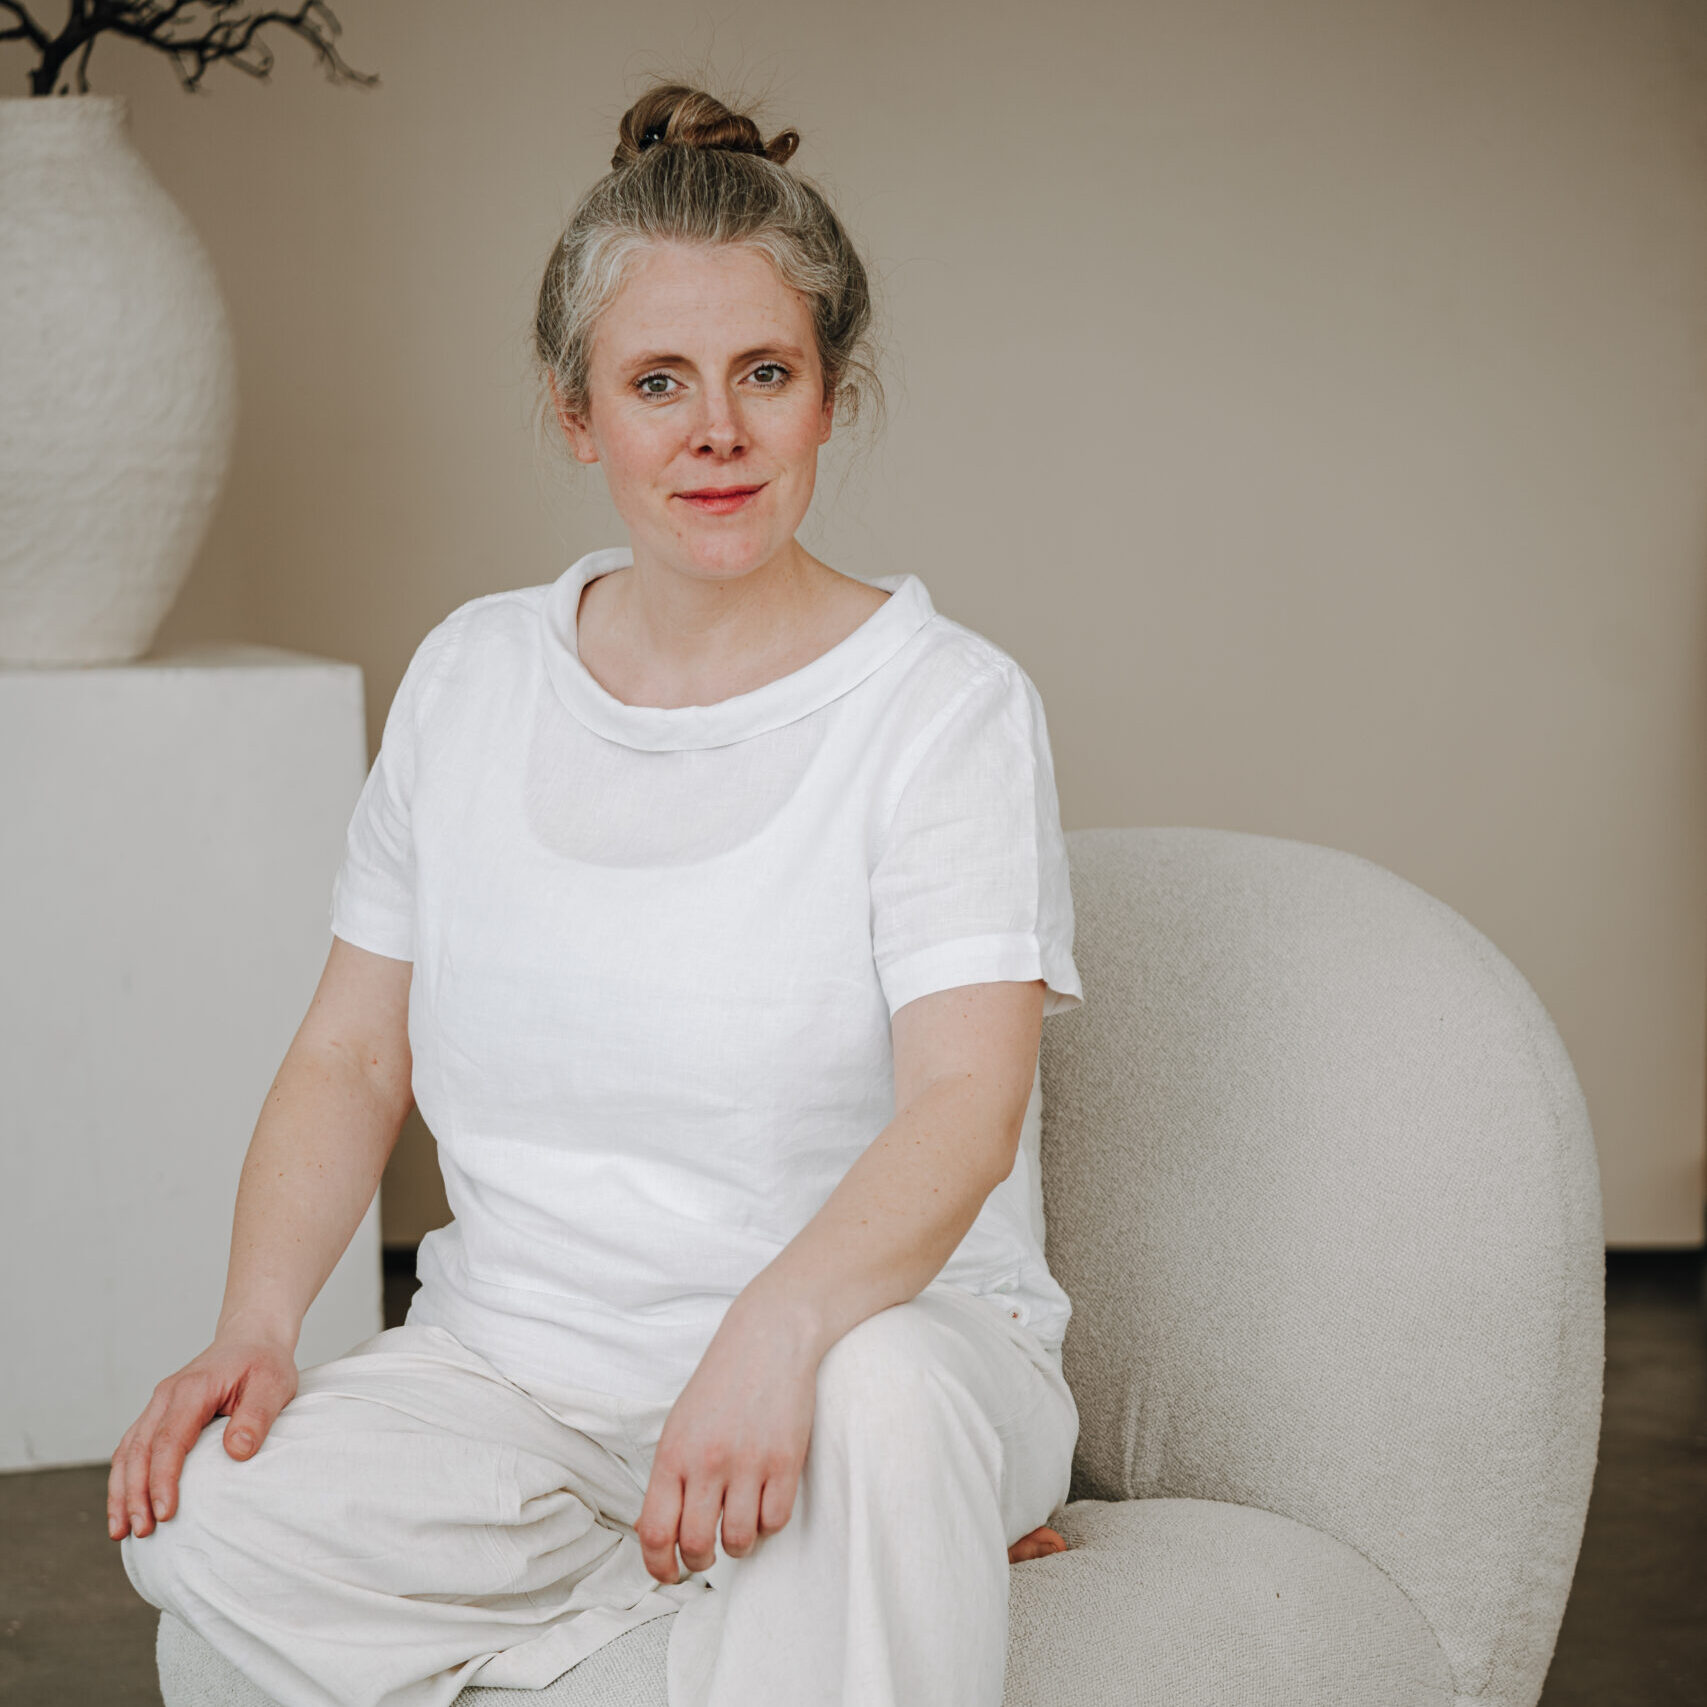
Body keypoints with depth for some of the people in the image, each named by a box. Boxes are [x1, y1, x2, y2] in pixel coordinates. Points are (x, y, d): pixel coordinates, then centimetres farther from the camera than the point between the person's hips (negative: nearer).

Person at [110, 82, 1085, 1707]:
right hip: (513, 1366, 5)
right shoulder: (470, 676, 8)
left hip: (869, 1335, -5)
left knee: (881, 1392, -40)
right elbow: (349, 1055, 9)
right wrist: (255, 1320, -9)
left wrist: (776, 1328, -38)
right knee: (204, 1521, -24)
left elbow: (964, 1108, -19)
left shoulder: (944, 705, -6)